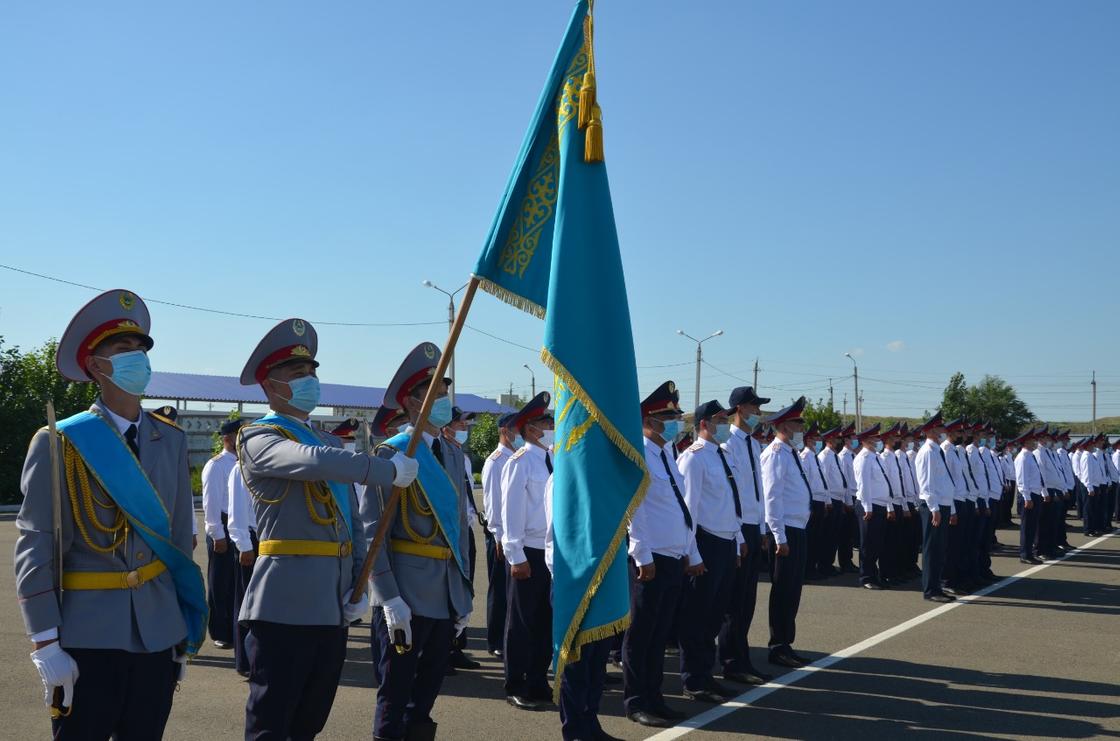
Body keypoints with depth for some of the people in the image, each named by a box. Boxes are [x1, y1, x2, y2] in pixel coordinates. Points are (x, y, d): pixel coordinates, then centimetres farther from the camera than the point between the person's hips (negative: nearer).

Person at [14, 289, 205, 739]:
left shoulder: (171, 440, 7)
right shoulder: (58, 443, -5)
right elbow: (35, 550, -7)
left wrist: (186, 635, 11)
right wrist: (45, 644, -12)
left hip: (158, 634, 4)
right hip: (87, 637, -4)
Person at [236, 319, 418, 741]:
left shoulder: (329, 444, 19)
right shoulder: (257, 438, -4)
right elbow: (314, 462, -25)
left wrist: (360, 587, 8)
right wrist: (391, 471, -18)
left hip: (334, 606, 7)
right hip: (285, 603, -7)